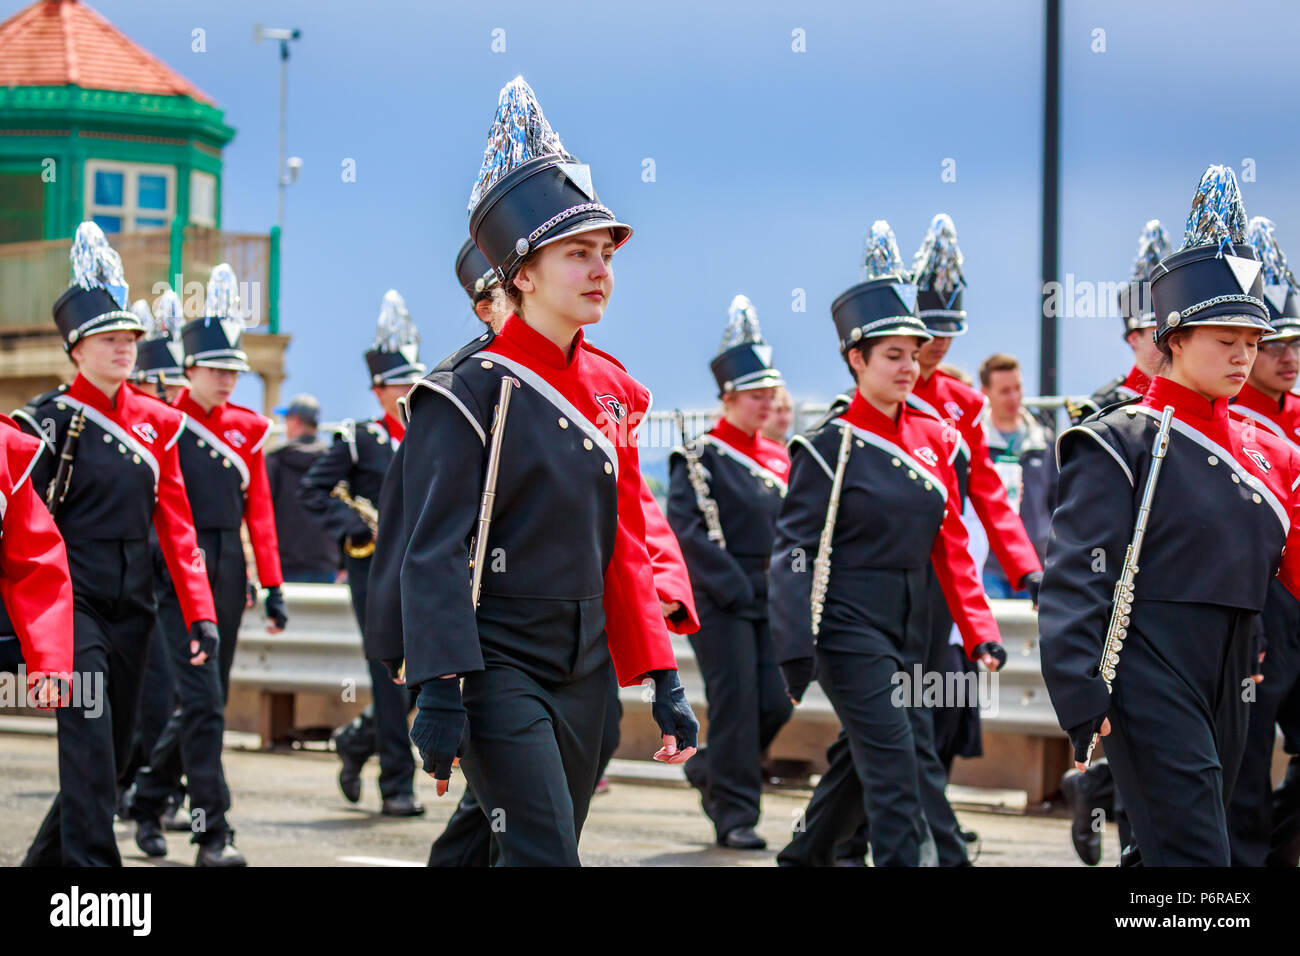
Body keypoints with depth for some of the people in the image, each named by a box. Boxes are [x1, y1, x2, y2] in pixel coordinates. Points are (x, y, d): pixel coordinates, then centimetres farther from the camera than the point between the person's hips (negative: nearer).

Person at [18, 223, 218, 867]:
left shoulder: (157, 423, 10)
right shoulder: (49, 420, -4)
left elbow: (177, 525, 9)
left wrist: (199, 614, 3)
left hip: (133, 603, 6)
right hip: (72, 601, -6)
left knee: (111, 751, 10)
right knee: (89, 729, -18)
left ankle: (48, 859, 26)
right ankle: (91, 860, -19)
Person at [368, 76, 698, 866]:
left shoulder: (609, 390, 10)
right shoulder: (471, 393, -11)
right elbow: (431, 554, -15)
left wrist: (662, 679, 10)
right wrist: (440, 692, -22)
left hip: (585, 674, 7)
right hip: (501, 672, -7)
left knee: (540, 853, 13)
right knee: (545, 856, -17)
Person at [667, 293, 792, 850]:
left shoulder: (778, 459, 14)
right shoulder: (700, 458, -6)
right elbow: (683, 531, -14)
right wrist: (732, 586, -17)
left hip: (770, 598, 6)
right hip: (718, 601, -6)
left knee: (775, 705, 2)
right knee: (736, 701, -7)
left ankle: (709, 771, 26)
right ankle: (734, 814, 1)